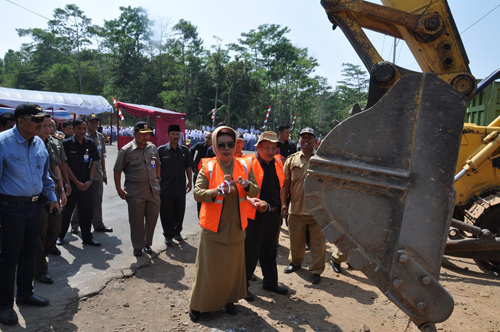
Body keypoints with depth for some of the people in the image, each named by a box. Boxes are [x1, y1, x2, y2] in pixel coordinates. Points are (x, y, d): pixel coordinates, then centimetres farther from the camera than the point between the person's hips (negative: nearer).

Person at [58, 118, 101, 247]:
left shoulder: (90, 143, 5)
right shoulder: (67, 144, -6)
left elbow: (93, 163, 8)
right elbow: (65, 165, -6)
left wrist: (90, 180, -4)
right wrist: (77, 182, -9)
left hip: (86, 183, 3)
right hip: (71, 183, -3)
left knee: (87, 209, 5)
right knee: (67, 210, 6)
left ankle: (87, 237, 18)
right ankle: (60, 235, 26)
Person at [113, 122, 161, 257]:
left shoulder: (152, 148, 9)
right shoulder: (126, 150, -5)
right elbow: (117, 171, -2)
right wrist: (119, 190, -5)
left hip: (153, 190, 4)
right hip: (135, 192, -4)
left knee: (152, 217, 10)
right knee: (136, 220, 5)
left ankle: (147, 244, 28)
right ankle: (138, 246, 22)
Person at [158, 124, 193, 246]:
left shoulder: (184, 150, 6)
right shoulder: (161, 150, -3)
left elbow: (188, 167, 12)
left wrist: (190, 182, 10)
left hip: (181, 188, 3)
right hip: (165, 189, -3)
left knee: (180, 212, 13)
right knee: (166, 213, 5)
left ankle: (177, 232, 31)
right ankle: (168, 235, 20)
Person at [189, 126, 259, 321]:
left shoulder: (244, 166, 2)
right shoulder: (207, 167, -7)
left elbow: (256, 192, 0)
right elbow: (197, 194, -13)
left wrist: (247, 185, -22)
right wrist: (217, 191, -30)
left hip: (236, 228, 3)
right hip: (212, 228, -3)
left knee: (233, 266, 16)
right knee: (208, 268, 7)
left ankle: (228, 299, 38)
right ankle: (198, 304, 26)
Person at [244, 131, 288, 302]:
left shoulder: (278, 163, 7)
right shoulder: (249, 163, -12)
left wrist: (279, 208, 16)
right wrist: (253, 201, -32)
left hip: (273, 214, 6)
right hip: (255, 215, -6)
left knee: (270, 252, 20)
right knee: (250, 252, 6)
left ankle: (270, 282, 38)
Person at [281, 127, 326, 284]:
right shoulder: (292, 159, 7)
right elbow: (286, 183, 8)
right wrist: (284, 203, 3)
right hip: (296, 207, 2)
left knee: (318, 241, 5)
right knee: (295, 239, 16)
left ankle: (316, 270, 21)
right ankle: (295, 262, 39)